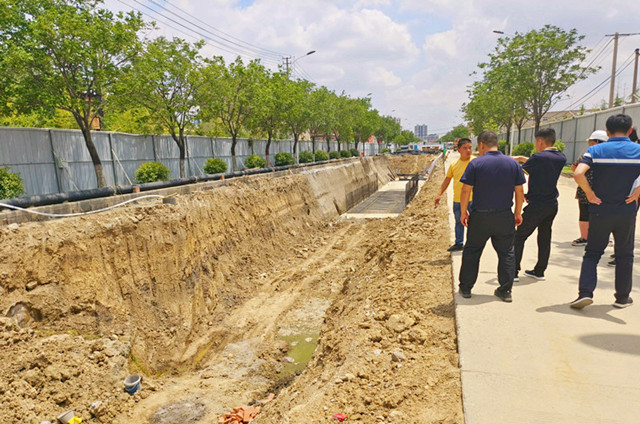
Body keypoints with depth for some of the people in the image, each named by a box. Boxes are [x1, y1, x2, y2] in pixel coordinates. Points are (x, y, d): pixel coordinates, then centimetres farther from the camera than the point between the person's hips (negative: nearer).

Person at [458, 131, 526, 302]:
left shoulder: (475, 164, -8)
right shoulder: (513, 163, 2)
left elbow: (465, 191, -9)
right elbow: (519, 191, 5)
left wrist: (463, 212, 2)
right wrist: (518, 213, 16)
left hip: (480, 217, -2)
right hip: (505, 217, 2)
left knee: (472, 251, 11)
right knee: (506, 253, 13)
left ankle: (465, 288, 18)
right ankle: (505, 290, 16)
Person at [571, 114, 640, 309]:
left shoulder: (596, 150, -5)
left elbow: (578, 174, -21)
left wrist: (590, 194, -10)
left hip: (600, 210, -1)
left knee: (592, 253, 11)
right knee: (624, 255, 16)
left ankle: (585, 292, -2)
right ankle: (622, 297, 25)